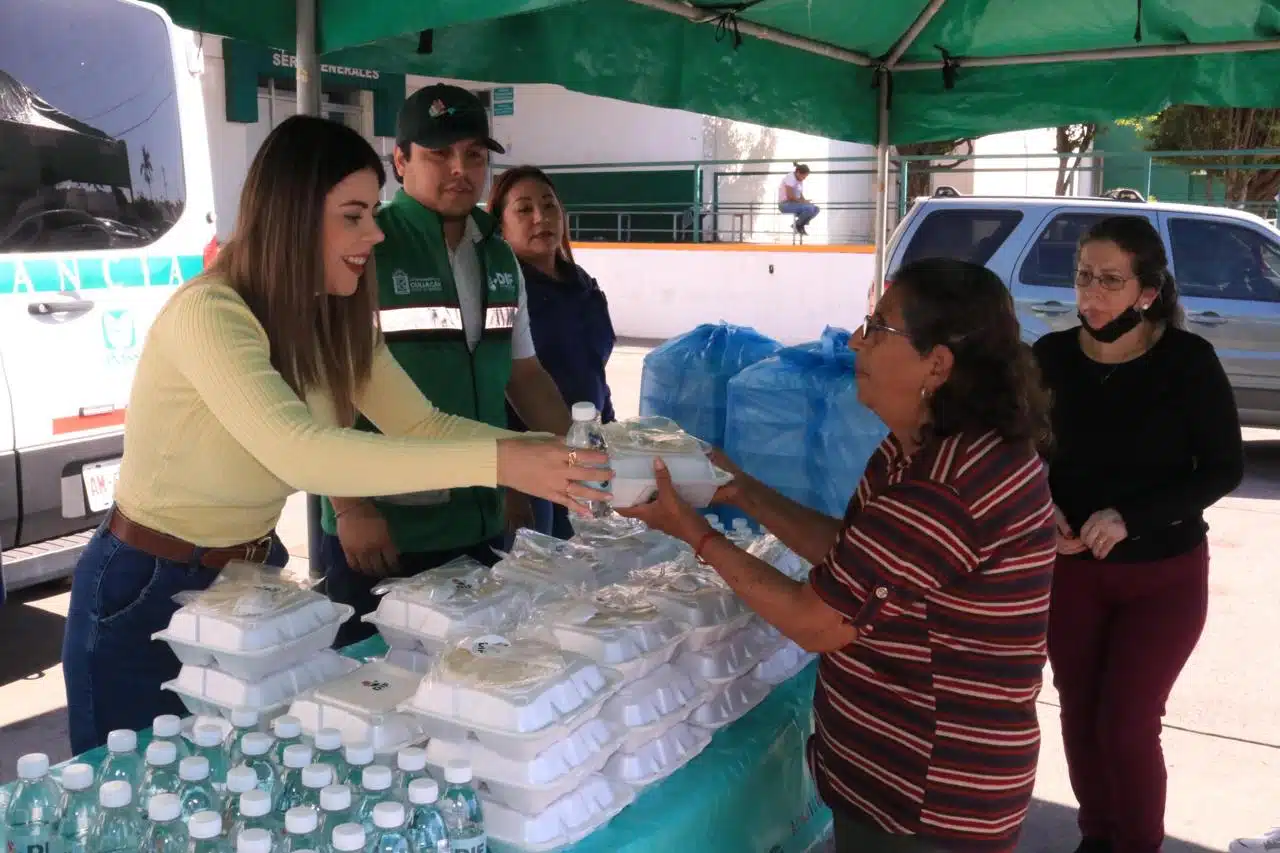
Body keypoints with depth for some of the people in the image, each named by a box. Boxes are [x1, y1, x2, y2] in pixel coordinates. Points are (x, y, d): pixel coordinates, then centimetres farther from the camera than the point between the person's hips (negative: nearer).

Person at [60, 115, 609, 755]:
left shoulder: (339, 320, -4)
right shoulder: (208, 313, -28)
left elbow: (424, 425, -7)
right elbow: (301, 454, -42)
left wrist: (551, 452, -22)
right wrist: (497, 462, -46)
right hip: (147, 592, -7)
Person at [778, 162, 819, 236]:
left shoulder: (800, 181, 12)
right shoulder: (790, 178, -16)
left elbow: (801, 196, 14)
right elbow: (790, 197, -23)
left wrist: (805, 201, -7)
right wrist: (803, 201, -16)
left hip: (795, 203, 9)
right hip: (785, 204, -9)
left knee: (815, 209, -4)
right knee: (809, 208, -27)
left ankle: (800, 225, 8)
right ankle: (797, 225, -5)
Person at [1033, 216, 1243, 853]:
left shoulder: (1188, 360, -16)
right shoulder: (1052, 356, -9)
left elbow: (1224, 468, -11)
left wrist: (1131, 516, -23)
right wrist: (1042, 508, -17)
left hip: (1164, 574, -3)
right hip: (1070, 566, 3)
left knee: (1127, 724, -2)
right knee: (1080, 712, 13)